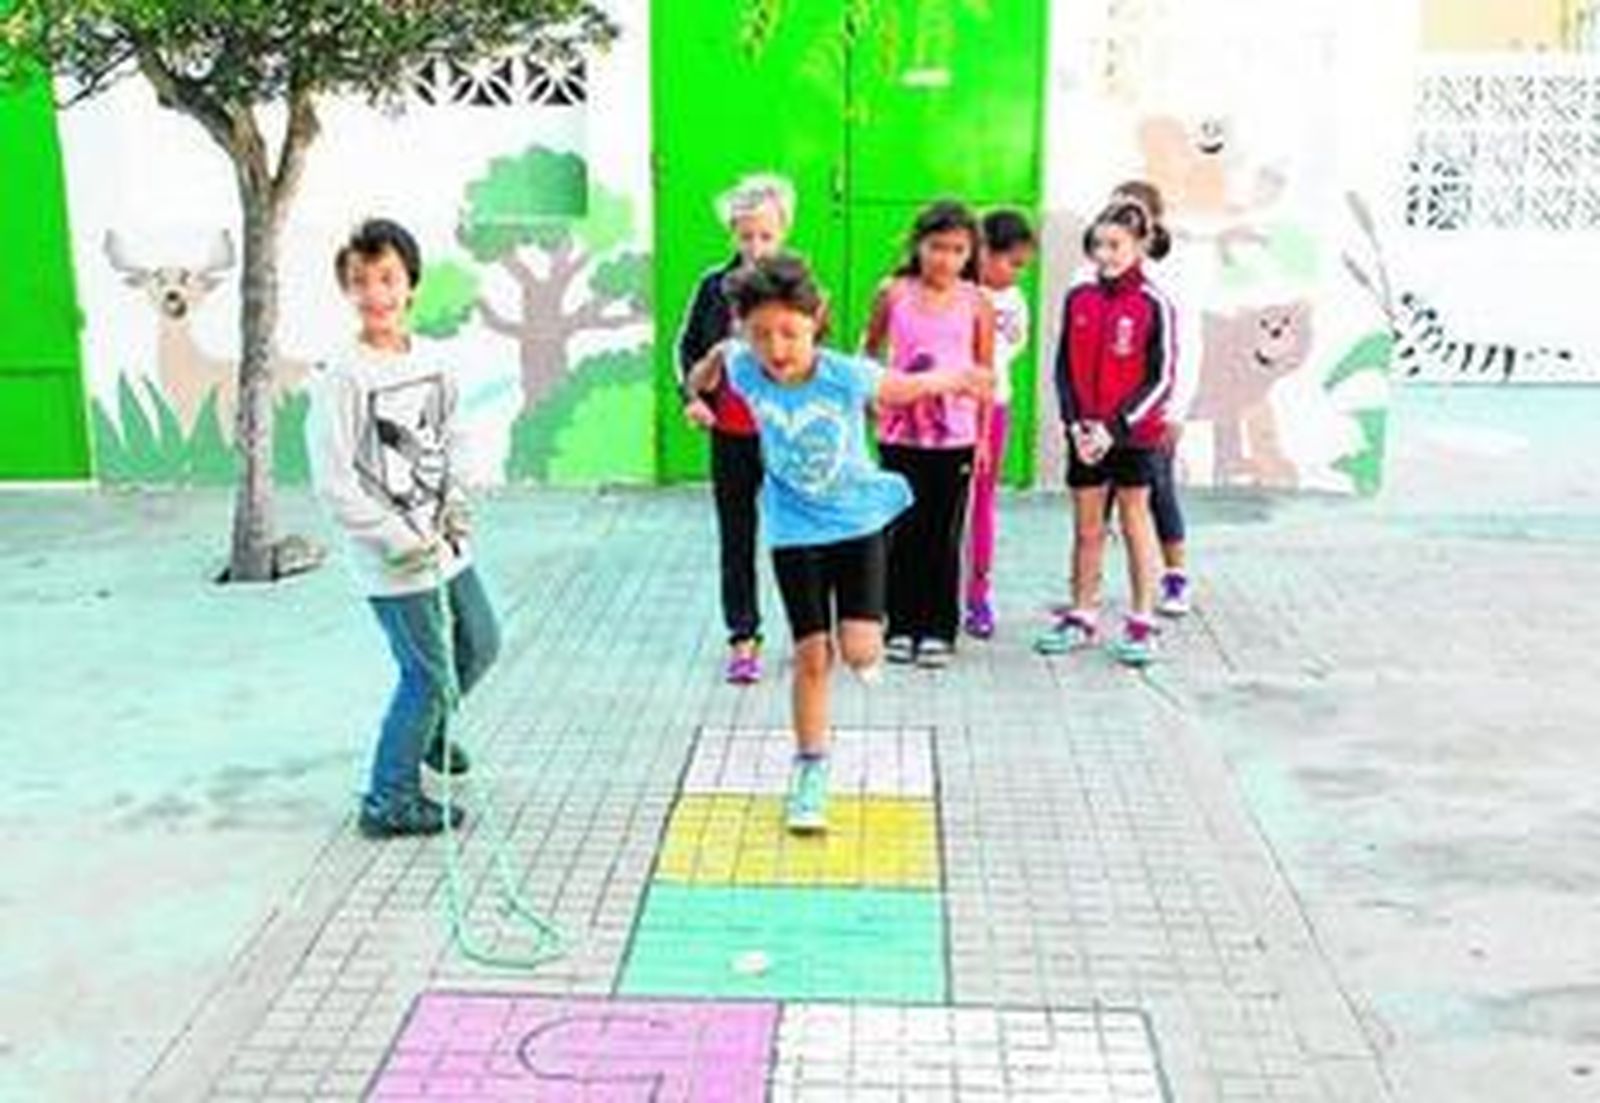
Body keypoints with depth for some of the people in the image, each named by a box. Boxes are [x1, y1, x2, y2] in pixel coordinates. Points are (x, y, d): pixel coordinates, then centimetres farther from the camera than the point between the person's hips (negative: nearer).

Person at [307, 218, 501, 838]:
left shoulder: (431, 363, 3)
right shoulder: (341, 379, -18)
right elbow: (334, 484, -19)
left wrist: (455, 504, 2)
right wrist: (403, 541, -17)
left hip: (446, 546, 7)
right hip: (394, 564, -7)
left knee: (480, 647, 22)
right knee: (430, 677, -1)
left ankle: (426, 729, 48)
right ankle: (389, 801, 15)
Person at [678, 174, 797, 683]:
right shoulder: (715, 286, 0)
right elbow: (688, 346, 9)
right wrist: (691, 395, -7)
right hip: (730, 434, 2)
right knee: (736, 540, 8)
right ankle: (743, 639, 17)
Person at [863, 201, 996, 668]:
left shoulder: (976, 302, -1)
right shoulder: (895, 293, 0)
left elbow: (984, 373, 4)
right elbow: (871, 349, 14)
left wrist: (983, 437, 3)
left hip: (955, 436, 0)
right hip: (900, 432, 1)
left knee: (944, 535, 6)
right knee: (902, 532, 6)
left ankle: (938, 629, 16)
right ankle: (901, 626, 17)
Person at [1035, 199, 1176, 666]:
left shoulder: (1154, 305, -9)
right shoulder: (1078, 299, 2)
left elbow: (1161, 379, -9)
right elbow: (1064, 368, 6)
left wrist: (1115, 426, -15)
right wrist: (1075, 423, -6)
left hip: (1133, 435, -3)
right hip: (1085, 435, 4)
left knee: (1135, 523, 7)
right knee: (1086, 527, 11)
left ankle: (1141, 623, 15)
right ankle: (1081, 617, 22)